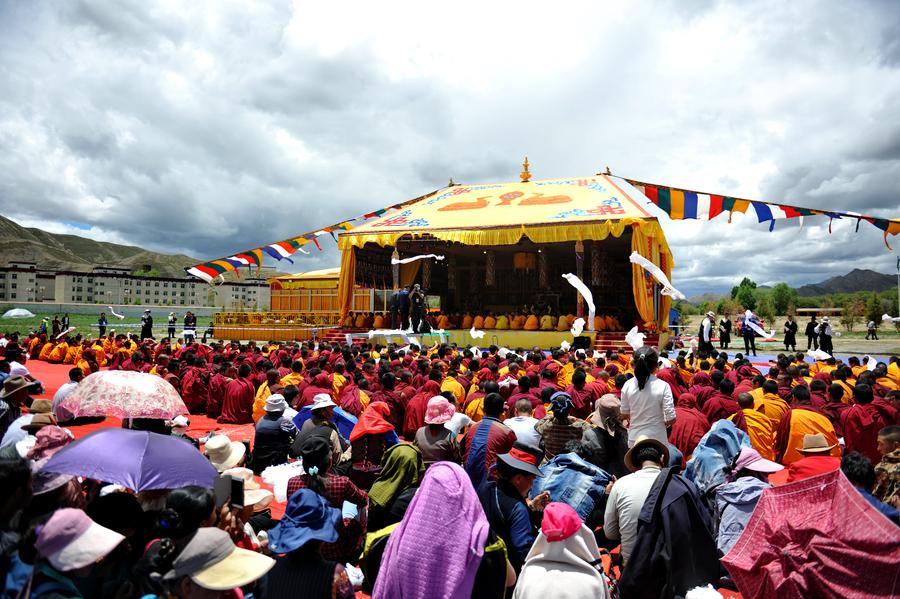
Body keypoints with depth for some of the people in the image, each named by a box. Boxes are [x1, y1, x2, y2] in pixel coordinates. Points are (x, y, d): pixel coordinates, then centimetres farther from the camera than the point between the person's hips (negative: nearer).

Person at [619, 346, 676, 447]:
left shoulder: (628, 385, -7)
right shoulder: (663, 386, -14)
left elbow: (624, 415, 4)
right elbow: (671, 419, -13)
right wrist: (662, 424, 9)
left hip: (634, 439, 2)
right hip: (657, 439, -2)